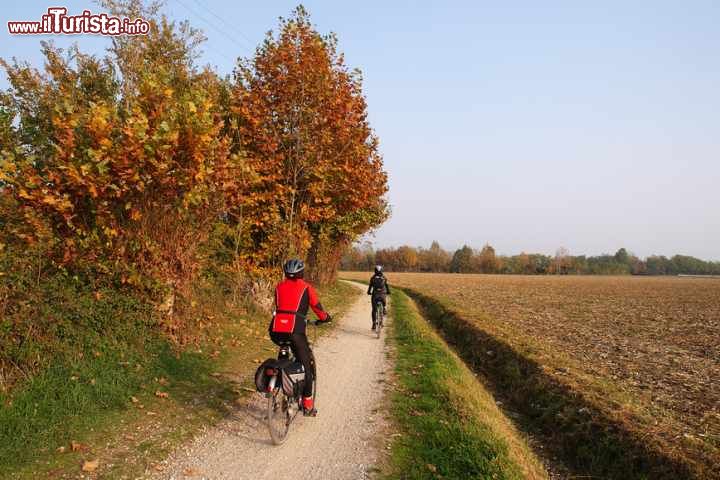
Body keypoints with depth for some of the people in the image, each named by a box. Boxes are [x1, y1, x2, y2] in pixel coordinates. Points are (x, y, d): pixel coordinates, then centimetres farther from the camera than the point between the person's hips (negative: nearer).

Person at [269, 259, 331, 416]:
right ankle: (308, 406, 12)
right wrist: (325, 318, 31)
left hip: (275, 332, 4)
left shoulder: (279, 287, 19)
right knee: (307, 365, 10)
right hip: (294, 331, -4)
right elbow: (317, 308, 11)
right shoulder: (306, 287, 9)